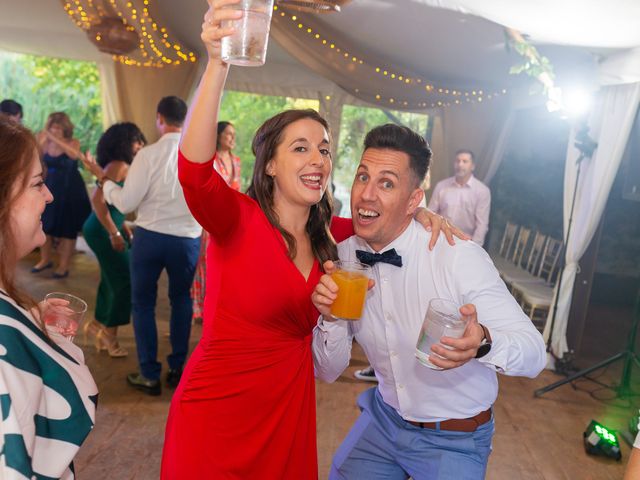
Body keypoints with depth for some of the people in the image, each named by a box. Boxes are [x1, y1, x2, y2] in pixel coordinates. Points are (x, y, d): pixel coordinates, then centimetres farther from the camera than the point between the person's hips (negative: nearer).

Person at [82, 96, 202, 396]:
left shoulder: (149, 154, -13)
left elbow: (126, 203, -10)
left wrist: (103, 179, 5)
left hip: (150, 237, -2)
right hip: (188, 239, 3)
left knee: (143, 303, 14)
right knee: (181, 300, 21)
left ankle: (150, 375, 19)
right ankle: (178, 370, 27)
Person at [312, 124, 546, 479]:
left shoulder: (460, 257, -25)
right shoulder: (341, 258, -11)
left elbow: (535, 353, -21)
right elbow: (328, 371, -6)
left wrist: (483, 343, -43)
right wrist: (331, 318, -27)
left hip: (455, 441, -3)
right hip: (385, 417, 4)